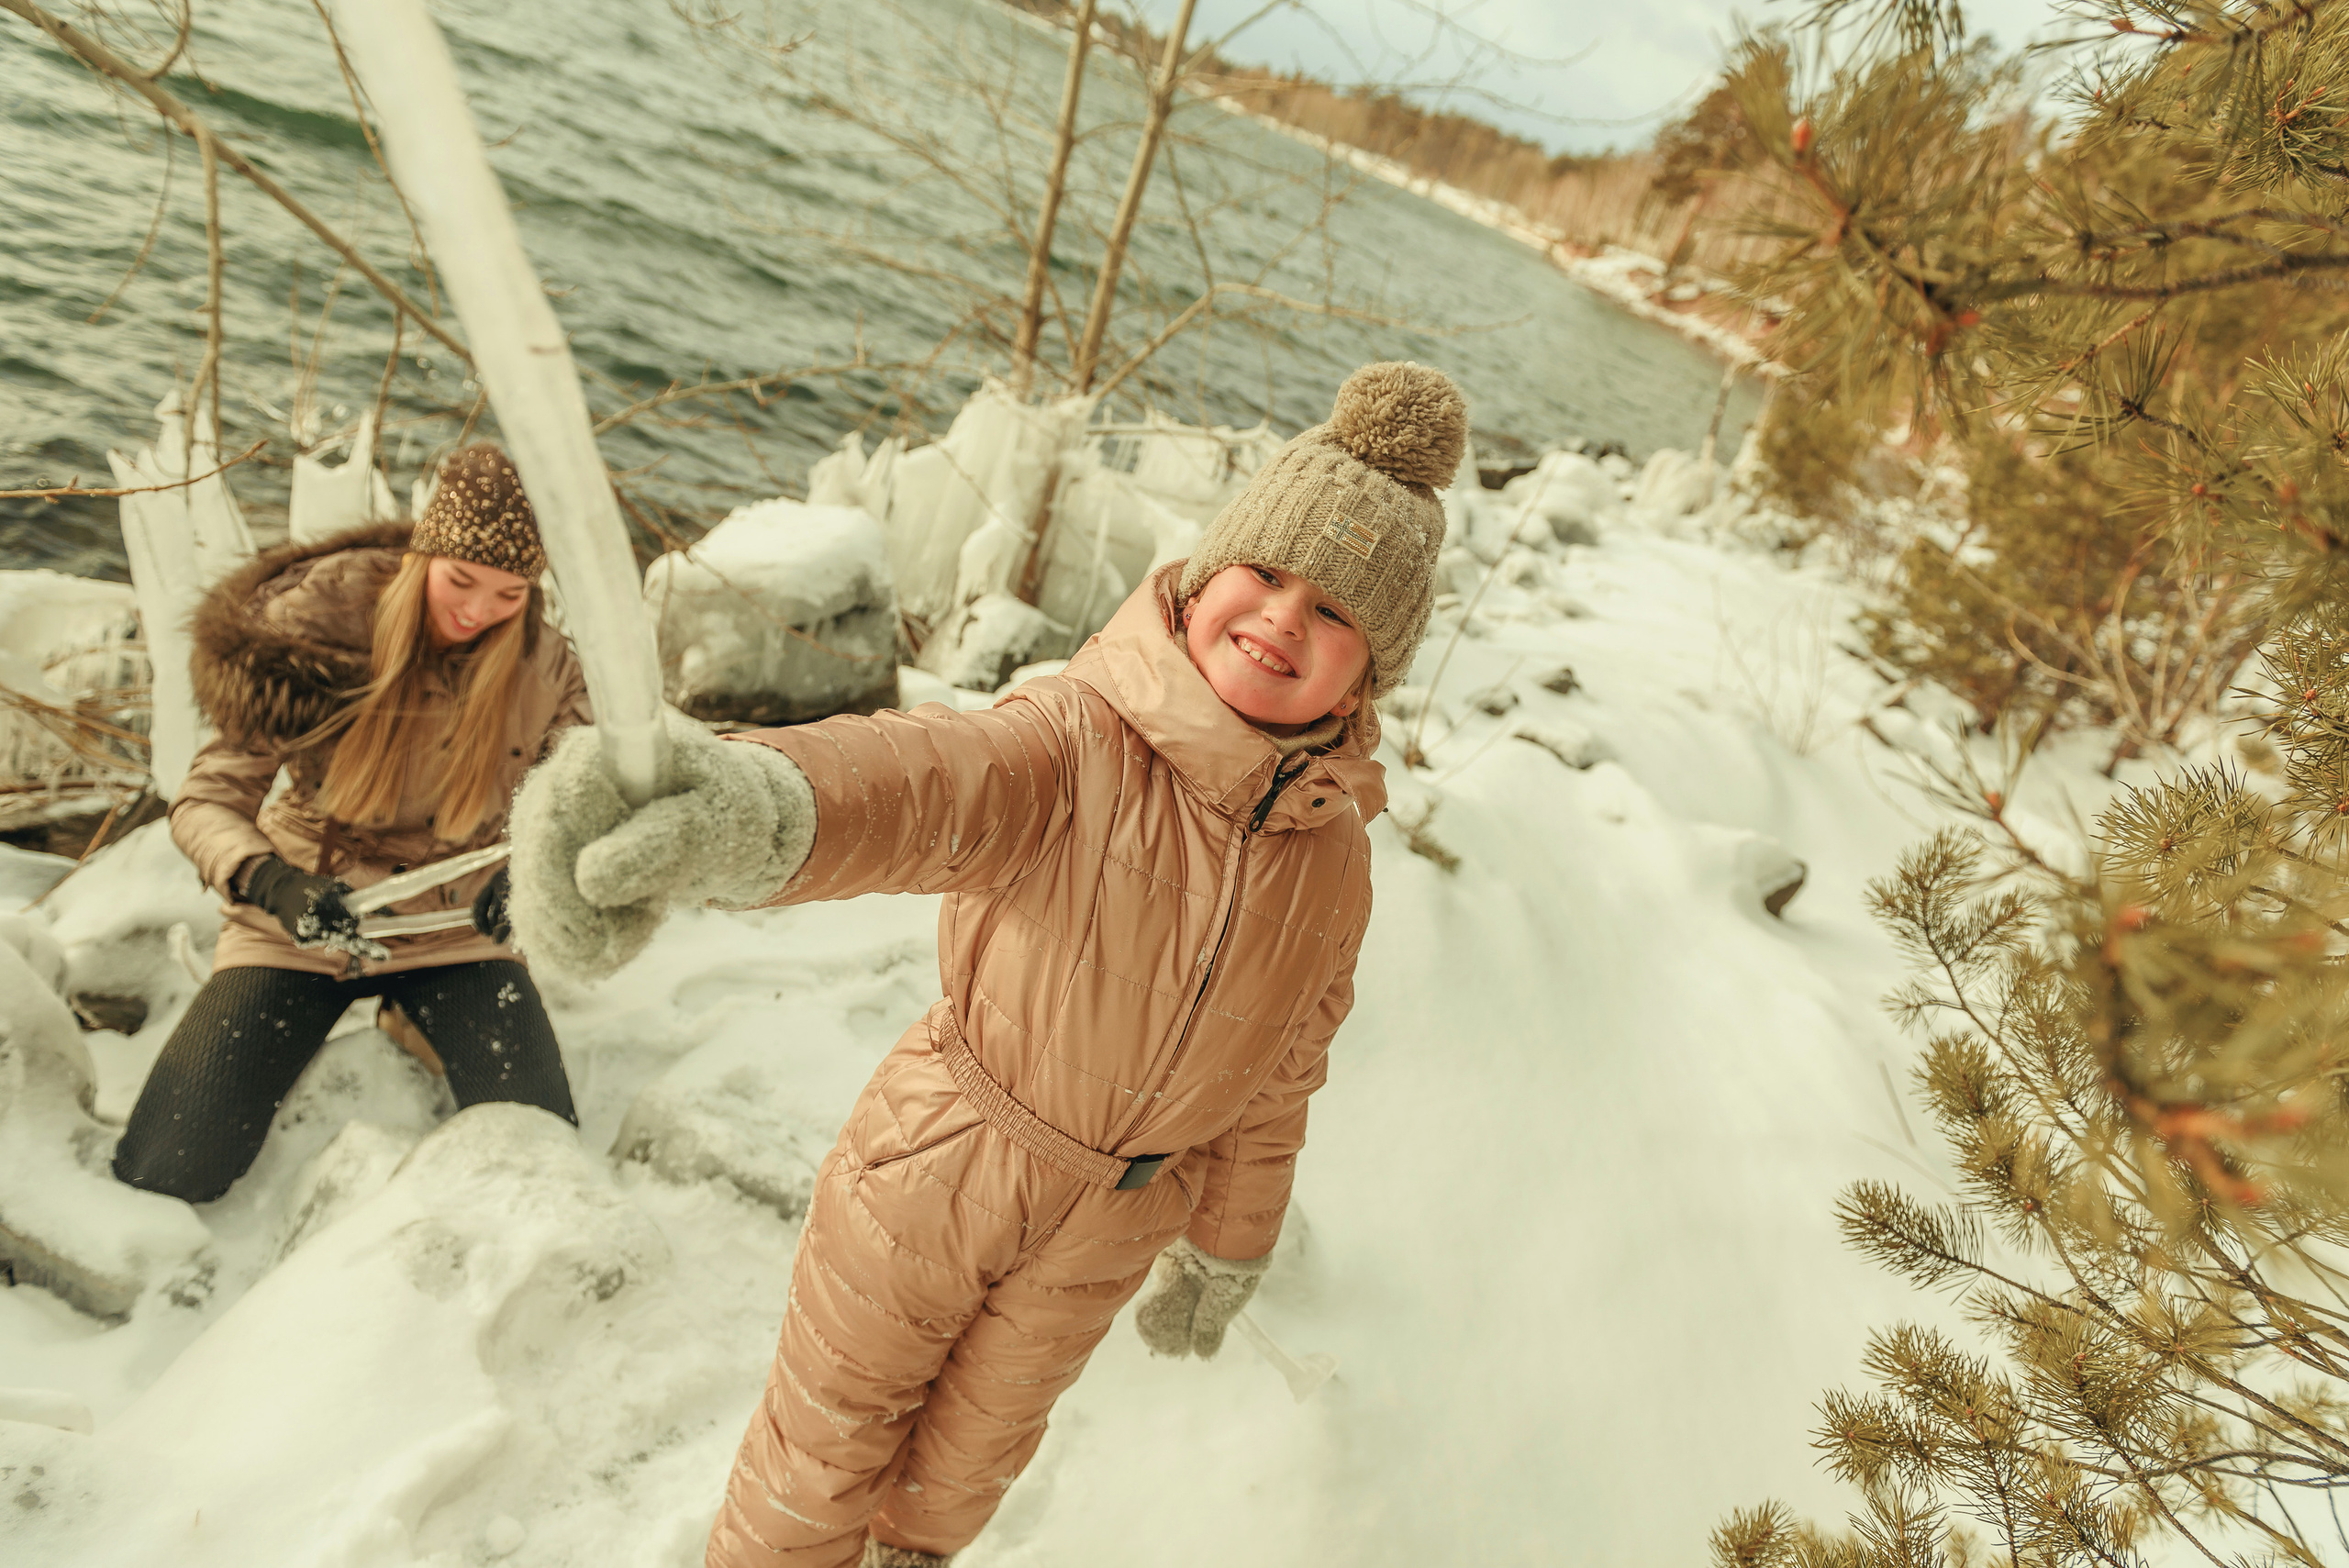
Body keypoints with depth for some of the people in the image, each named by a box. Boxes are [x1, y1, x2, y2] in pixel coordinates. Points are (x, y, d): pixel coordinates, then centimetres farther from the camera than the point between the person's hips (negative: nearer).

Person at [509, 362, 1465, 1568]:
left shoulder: (1333, 857, -9)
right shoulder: (1081, 739, -25)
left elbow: (1275, 1078, 5)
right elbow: (934, 776, -49)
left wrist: (1227, 1252, 16)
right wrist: (761, 804, -71)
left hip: (1109, 1229, 4)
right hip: (940, 1160, -3)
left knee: (967, 1461, 25)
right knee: (832, 1429, 17)